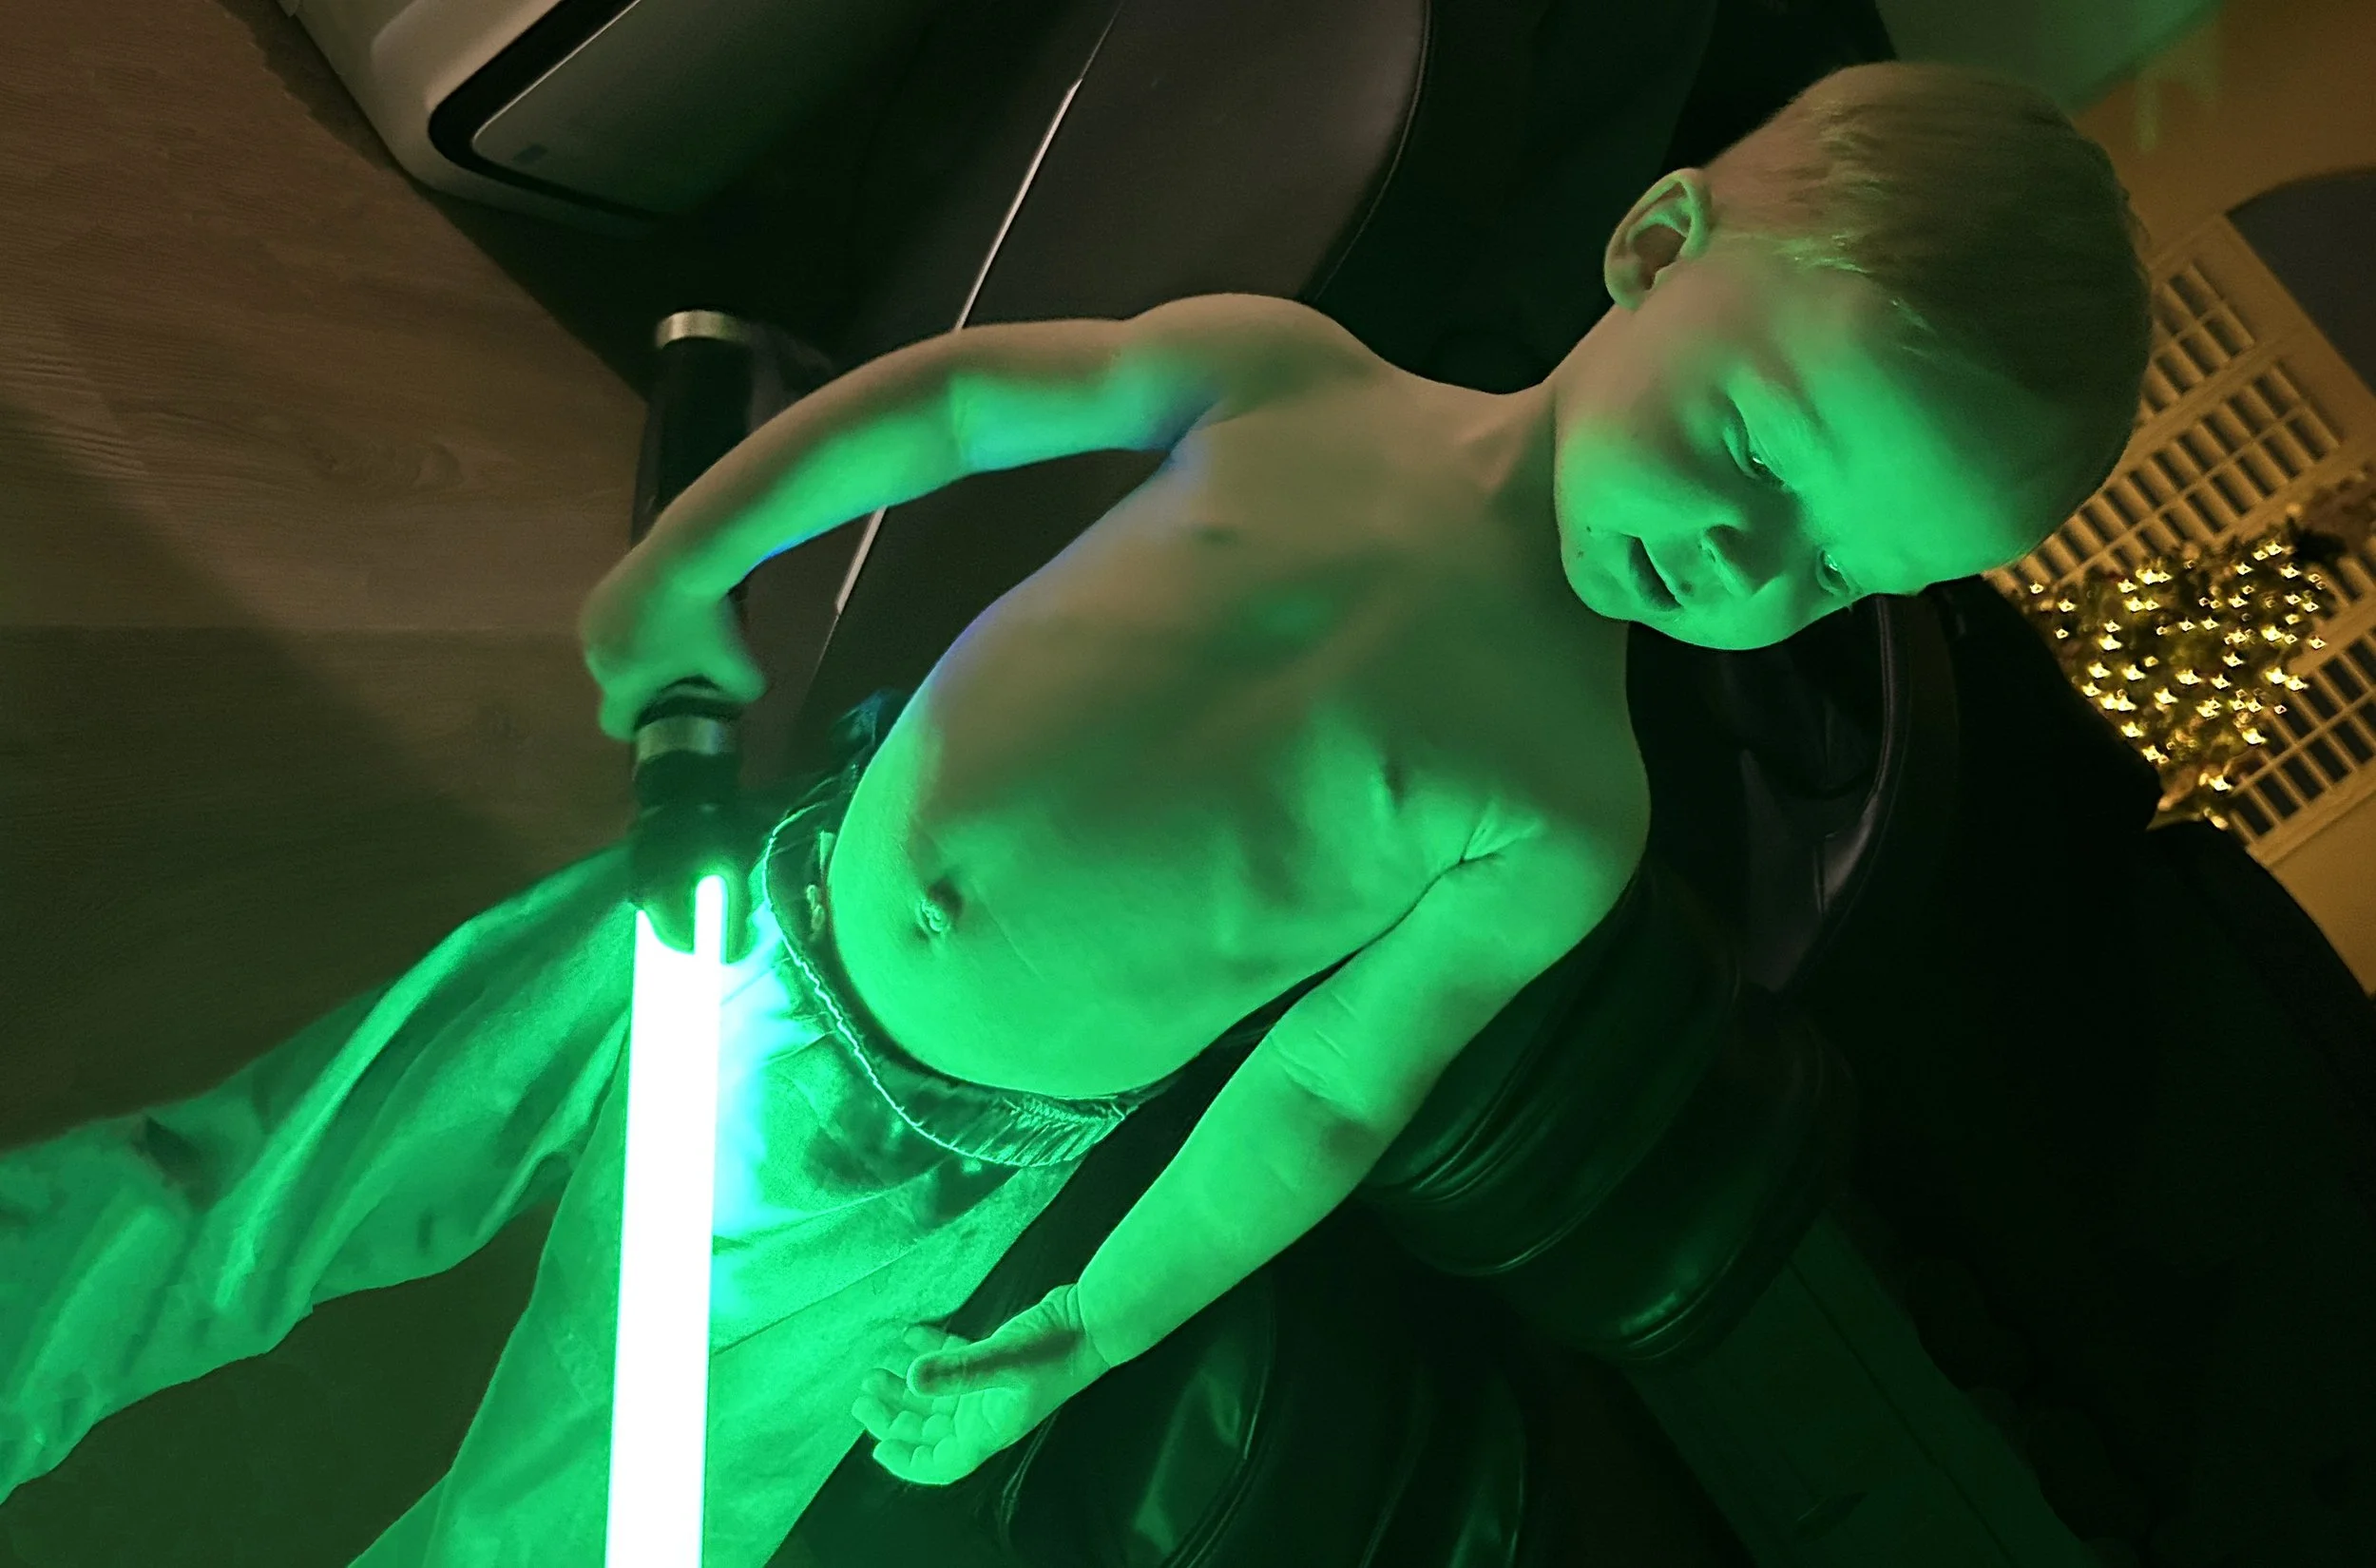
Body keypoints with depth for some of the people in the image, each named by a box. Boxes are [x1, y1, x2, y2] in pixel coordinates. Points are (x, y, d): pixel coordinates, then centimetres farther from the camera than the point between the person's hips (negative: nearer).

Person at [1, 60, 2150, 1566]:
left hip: (885, 1162, -3)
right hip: (736, 917, 3)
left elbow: (1328, 1090, -8)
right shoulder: (1286, 368, -10)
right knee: (174, 1215, 16)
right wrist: (684, 567, -3)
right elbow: (957, 394, 2)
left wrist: (1088, 1336, -2)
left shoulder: (1558, 814, -16)